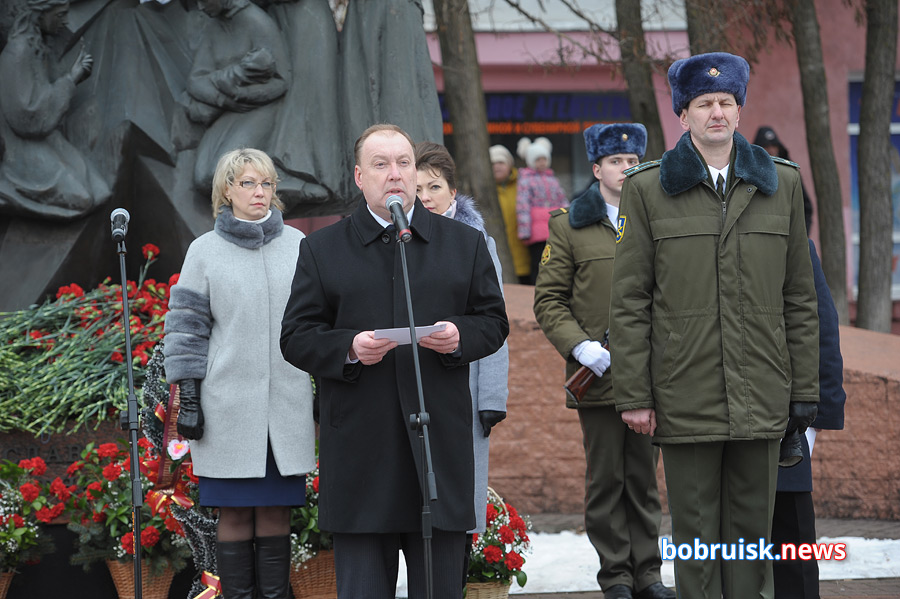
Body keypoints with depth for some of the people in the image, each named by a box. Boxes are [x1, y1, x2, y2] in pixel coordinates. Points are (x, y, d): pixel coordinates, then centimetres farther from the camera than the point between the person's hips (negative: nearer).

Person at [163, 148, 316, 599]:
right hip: (229, 406, -2)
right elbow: (187, 326, 3)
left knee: (276, 509, 3)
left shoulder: (297, 246, 9)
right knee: (234, 511, -1)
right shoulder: (205, 251, 3)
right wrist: (188, 396, -3)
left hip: (288, 405, 2)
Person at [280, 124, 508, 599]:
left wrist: (460, 337, -8)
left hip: (440, 446, 1)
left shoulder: (465, 244, 12)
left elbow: (494, 322, 13)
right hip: (360, 449, -1)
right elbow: (296, 338, 5)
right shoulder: (322, 249, 8)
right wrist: (348, 348, -14)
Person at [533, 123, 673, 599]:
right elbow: (549, 300, 1)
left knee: (644, 478, 7)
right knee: (606, 479, 0)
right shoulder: (569, 227, 4)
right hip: (597, 376, -2)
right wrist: (579, 346, -13)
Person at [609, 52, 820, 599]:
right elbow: (629, 302, 1)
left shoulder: (782, 183, 9)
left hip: (762, 399, 2)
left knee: (752, 528, 5)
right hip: (685, 399, -2)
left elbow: (800, 297, 10)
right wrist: (634, 395, -4)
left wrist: (805, 389, 6)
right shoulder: (647, 189, 3)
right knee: (695, 533, 2)